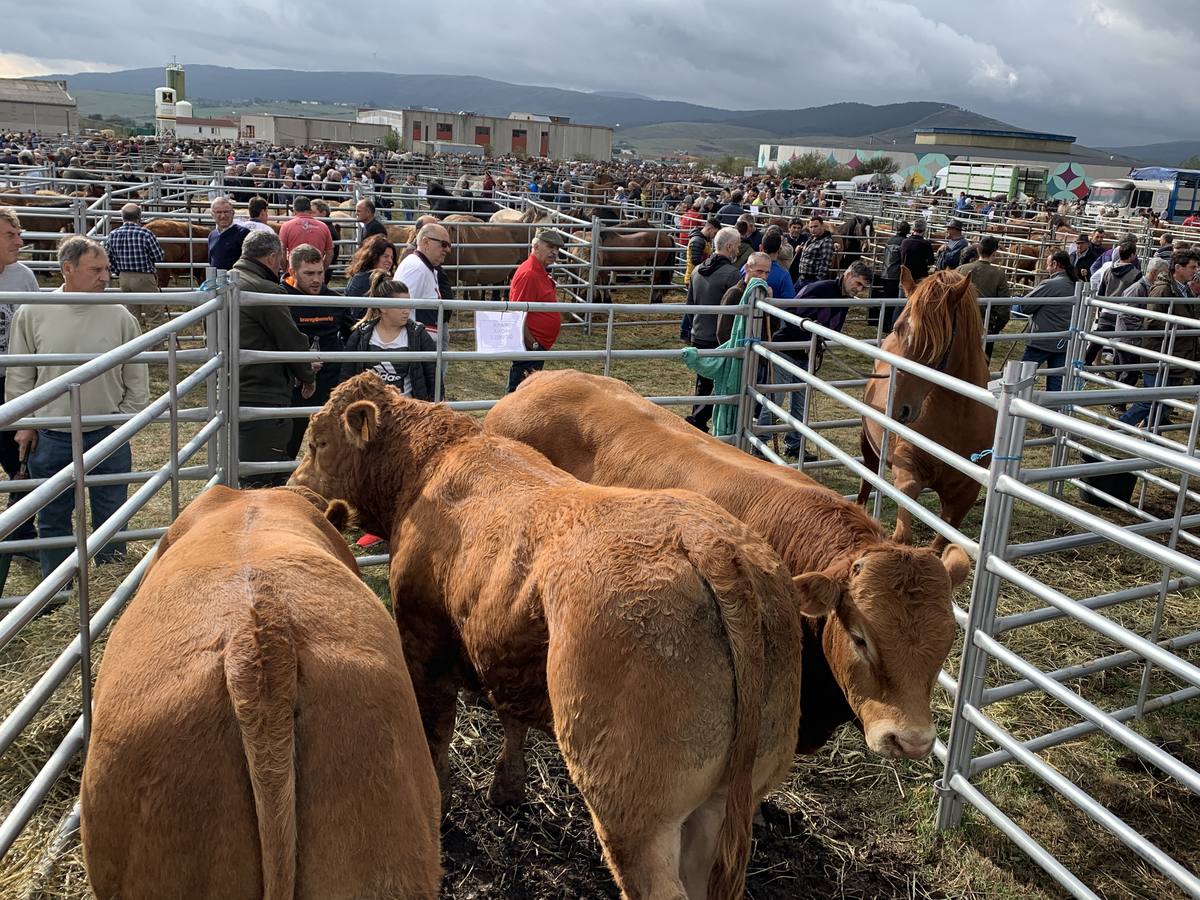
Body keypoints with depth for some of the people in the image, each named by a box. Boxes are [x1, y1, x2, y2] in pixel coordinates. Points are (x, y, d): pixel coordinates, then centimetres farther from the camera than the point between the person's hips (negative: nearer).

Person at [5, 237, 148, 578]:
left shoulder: (120, 317, -6)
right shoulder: (32, 314, -6)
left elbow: (136, 377, 2)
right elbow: (18, 376, 4)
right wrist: (24, 425, 4)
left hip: (108, 435, 0)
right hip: (50, 438, 1)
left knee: (111, 517, 10)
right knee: (53, 519, 14)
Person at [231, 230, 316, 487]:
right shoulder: (267, 291, -16)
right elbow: (292, 342, -11)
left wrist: (303, 367, 23)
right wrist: (308, 376, 8)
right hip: (263, 397, -10)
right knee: (265, 484, -4)